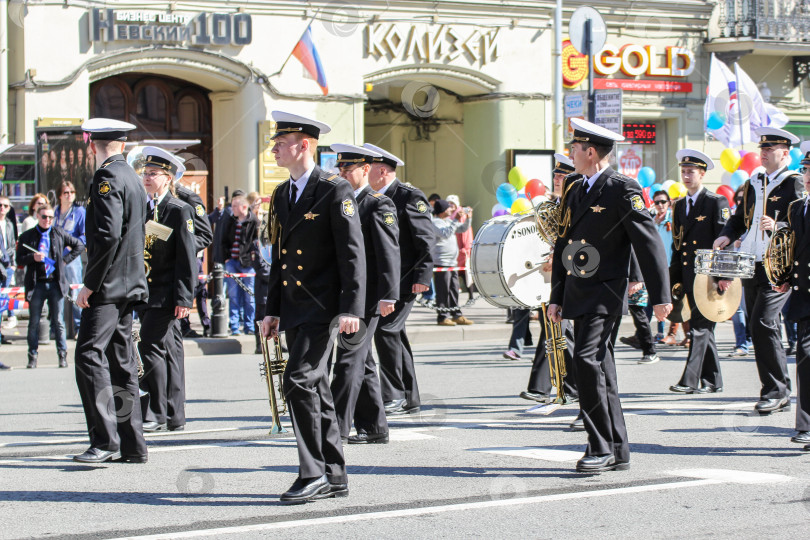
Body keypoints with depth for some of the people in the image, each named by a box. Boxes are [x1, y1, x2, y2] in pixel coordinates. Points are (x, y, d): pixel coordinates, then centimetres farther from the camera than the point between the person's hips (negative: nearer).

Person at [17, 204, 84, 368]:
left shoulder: (59, 234, 7)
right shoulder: (27, 236, 5)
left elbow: (79, 245, 15)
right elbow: (19, 259, 3)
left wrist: (65, 260, 6)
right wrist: (32, 258, -15)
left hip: (56, 283, 0)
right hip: (36, 284, 0)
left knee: (59, 321, 3)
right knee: (34, 322, 3)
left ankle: (62, 355, 9)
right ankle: (32, 356, 10)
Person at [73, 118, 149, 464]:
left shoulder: (108, 177, -12)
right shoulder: (132, 178, 17)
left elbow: (108, 234, -22)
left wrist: (90, 283, -18)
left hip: (108, 284, -9)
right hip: (129, 285, 9)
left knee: (90, 355, -13)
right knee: (120, 361, 10)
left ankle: (105, 441, -19)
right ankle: (131, 445, 12)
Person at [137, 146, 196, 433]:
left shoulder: (179, 211, -7)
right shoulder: (144, 209, 13)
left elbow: (187, 258, -10)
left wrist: (183, 298, -15)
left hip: (167, 294, -7)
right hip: (146, 292, 7)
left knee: (151, 347, -13)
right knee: (168, 351, 9)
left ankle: (157, 414, -7)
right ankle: (174, 416, 13)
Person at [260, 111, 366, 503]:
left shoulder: (335, 190, -10)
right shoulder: (281, 195, 15)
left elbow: (352, 253, -14)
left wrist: (351, 309, -20)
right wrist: (272, 310, 16)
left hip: (324, 307, -8)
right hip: (293, 308, 8)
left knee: (299, 381, -16)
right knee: (314, 387, 10)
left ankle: (313, 472, -9)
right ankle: (334, 477, 16)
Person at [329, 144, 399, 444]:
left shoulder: (379, 205, -7)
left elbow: (389, 253, -14)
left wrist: (388, 296, -20)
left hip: (366, 296, -8)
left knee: (350, 360, -10)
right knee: (362, 364, 10)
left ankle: (336, 426, -10)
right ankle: (374, 428, 15)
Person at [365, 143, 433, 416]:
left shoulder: (410, 197, -9)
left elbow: (426, 240, -13)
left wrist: (423, 276, -19)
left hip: (403, 281, -8)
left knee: (386, 330, -16)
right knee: (394, 334, 10)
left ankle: (393, 396, -10)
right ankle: (409, 398, 17)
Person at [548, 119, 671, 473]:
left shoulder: (623, 190, -9)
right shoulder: (574, 192, 15)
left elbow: (650, 242, -11)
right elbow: (563, 246, 20)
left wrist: (660, 296, -13)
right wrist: (557, 297, 16)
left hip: (605, 291, -8)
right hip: (578, 293, 8)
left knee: (587, 358, -19)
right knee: (599, 367, 9)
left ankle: (601, 448, -13)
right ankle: (618, 452, 14)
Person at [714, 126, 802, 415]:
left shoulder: (795, 184, -4)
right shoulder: (753, 185, 17)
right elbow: (739, 218, 23)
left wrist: (778, 227, -26)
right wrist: (726, 236, 3)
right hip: (752, 266, 7)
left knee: (762, 323, -18)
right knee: (761, 327, 8)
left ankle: (776, 391, -11)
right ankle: (779, 394, 15)